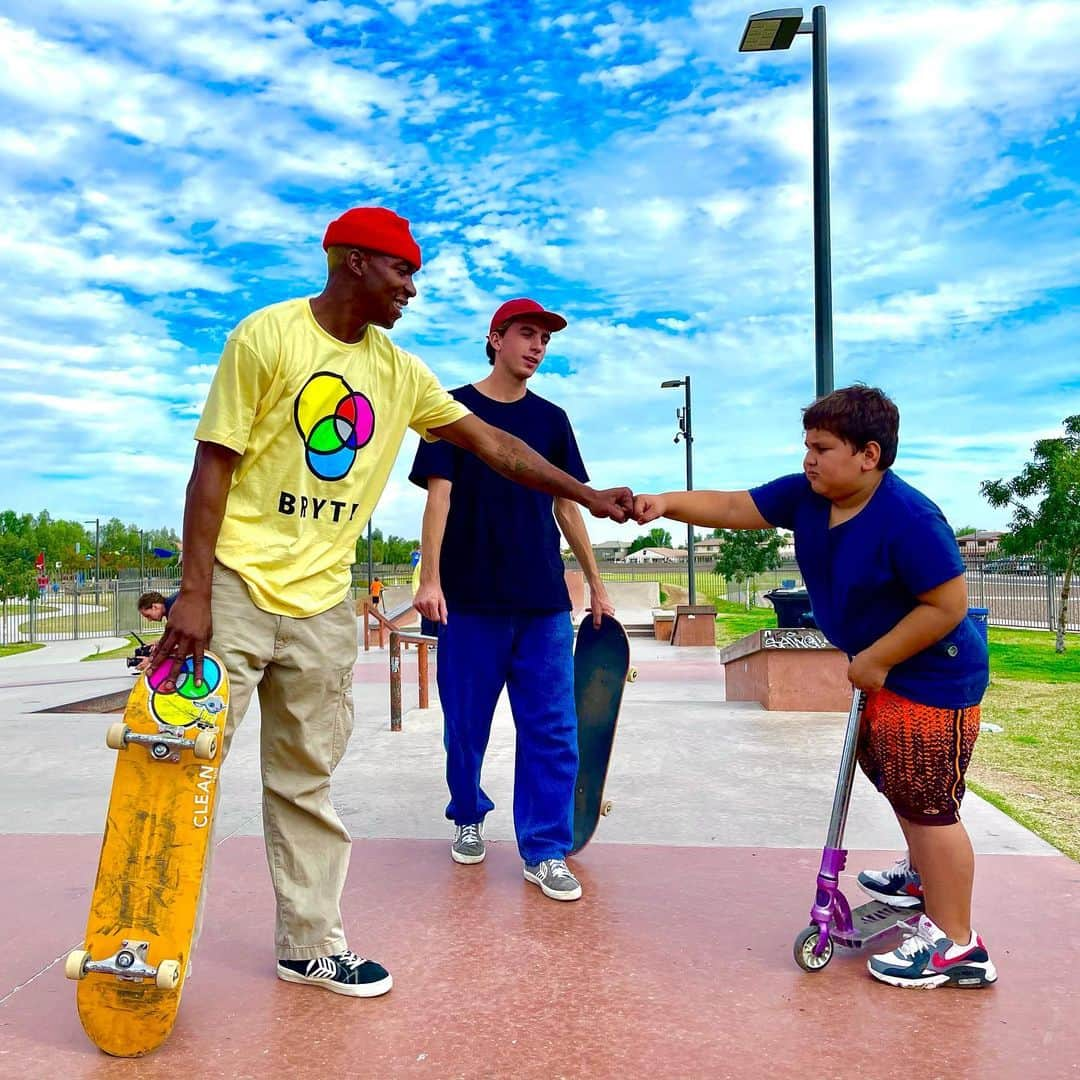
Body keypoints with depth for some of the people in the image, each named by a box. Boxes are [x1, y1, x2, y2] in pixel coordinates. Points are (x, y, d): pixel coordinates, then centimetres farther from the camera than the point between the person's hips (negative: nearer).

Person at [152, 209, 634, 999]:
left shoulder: (400, 371, 9)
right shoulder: (268, 335, -6)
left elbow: (493, 444, 13)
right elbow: (213, 466, -9)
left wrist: (588, 496, 9)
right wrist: (195, 596, -14)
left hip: (323, 601, 5)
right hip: (238, 585, -4)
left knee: (306, 781, 11)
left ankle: (311, 945, 23)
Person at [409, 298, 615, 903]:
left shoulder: (552, 420, 13)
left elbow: (567, 506, 15)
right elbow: (439, 494, -4)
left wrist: (597, 584, 13)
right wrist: (431, 578, -14)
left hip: (545, 601, 3)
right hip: (471, 597, -2)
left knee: (554, 728, -1)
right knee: (466, 723, 7)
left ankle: (545, 851, 9)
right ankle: (469, 817, 31)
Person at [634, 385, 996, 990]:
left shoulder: (909, 519, -30)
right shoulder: (805, 497, -6)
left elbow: (948, 605, -27)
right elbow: (735, 508, -6)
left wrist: (874, 659, -22)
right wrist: (668, 504, -21)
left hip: (935, 677, -10)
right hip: (883, 671, 10)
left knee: (927, 803, -5)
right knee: (893, 778, 26)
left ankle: (956, 945, 9)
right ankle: (926, 876, 50)